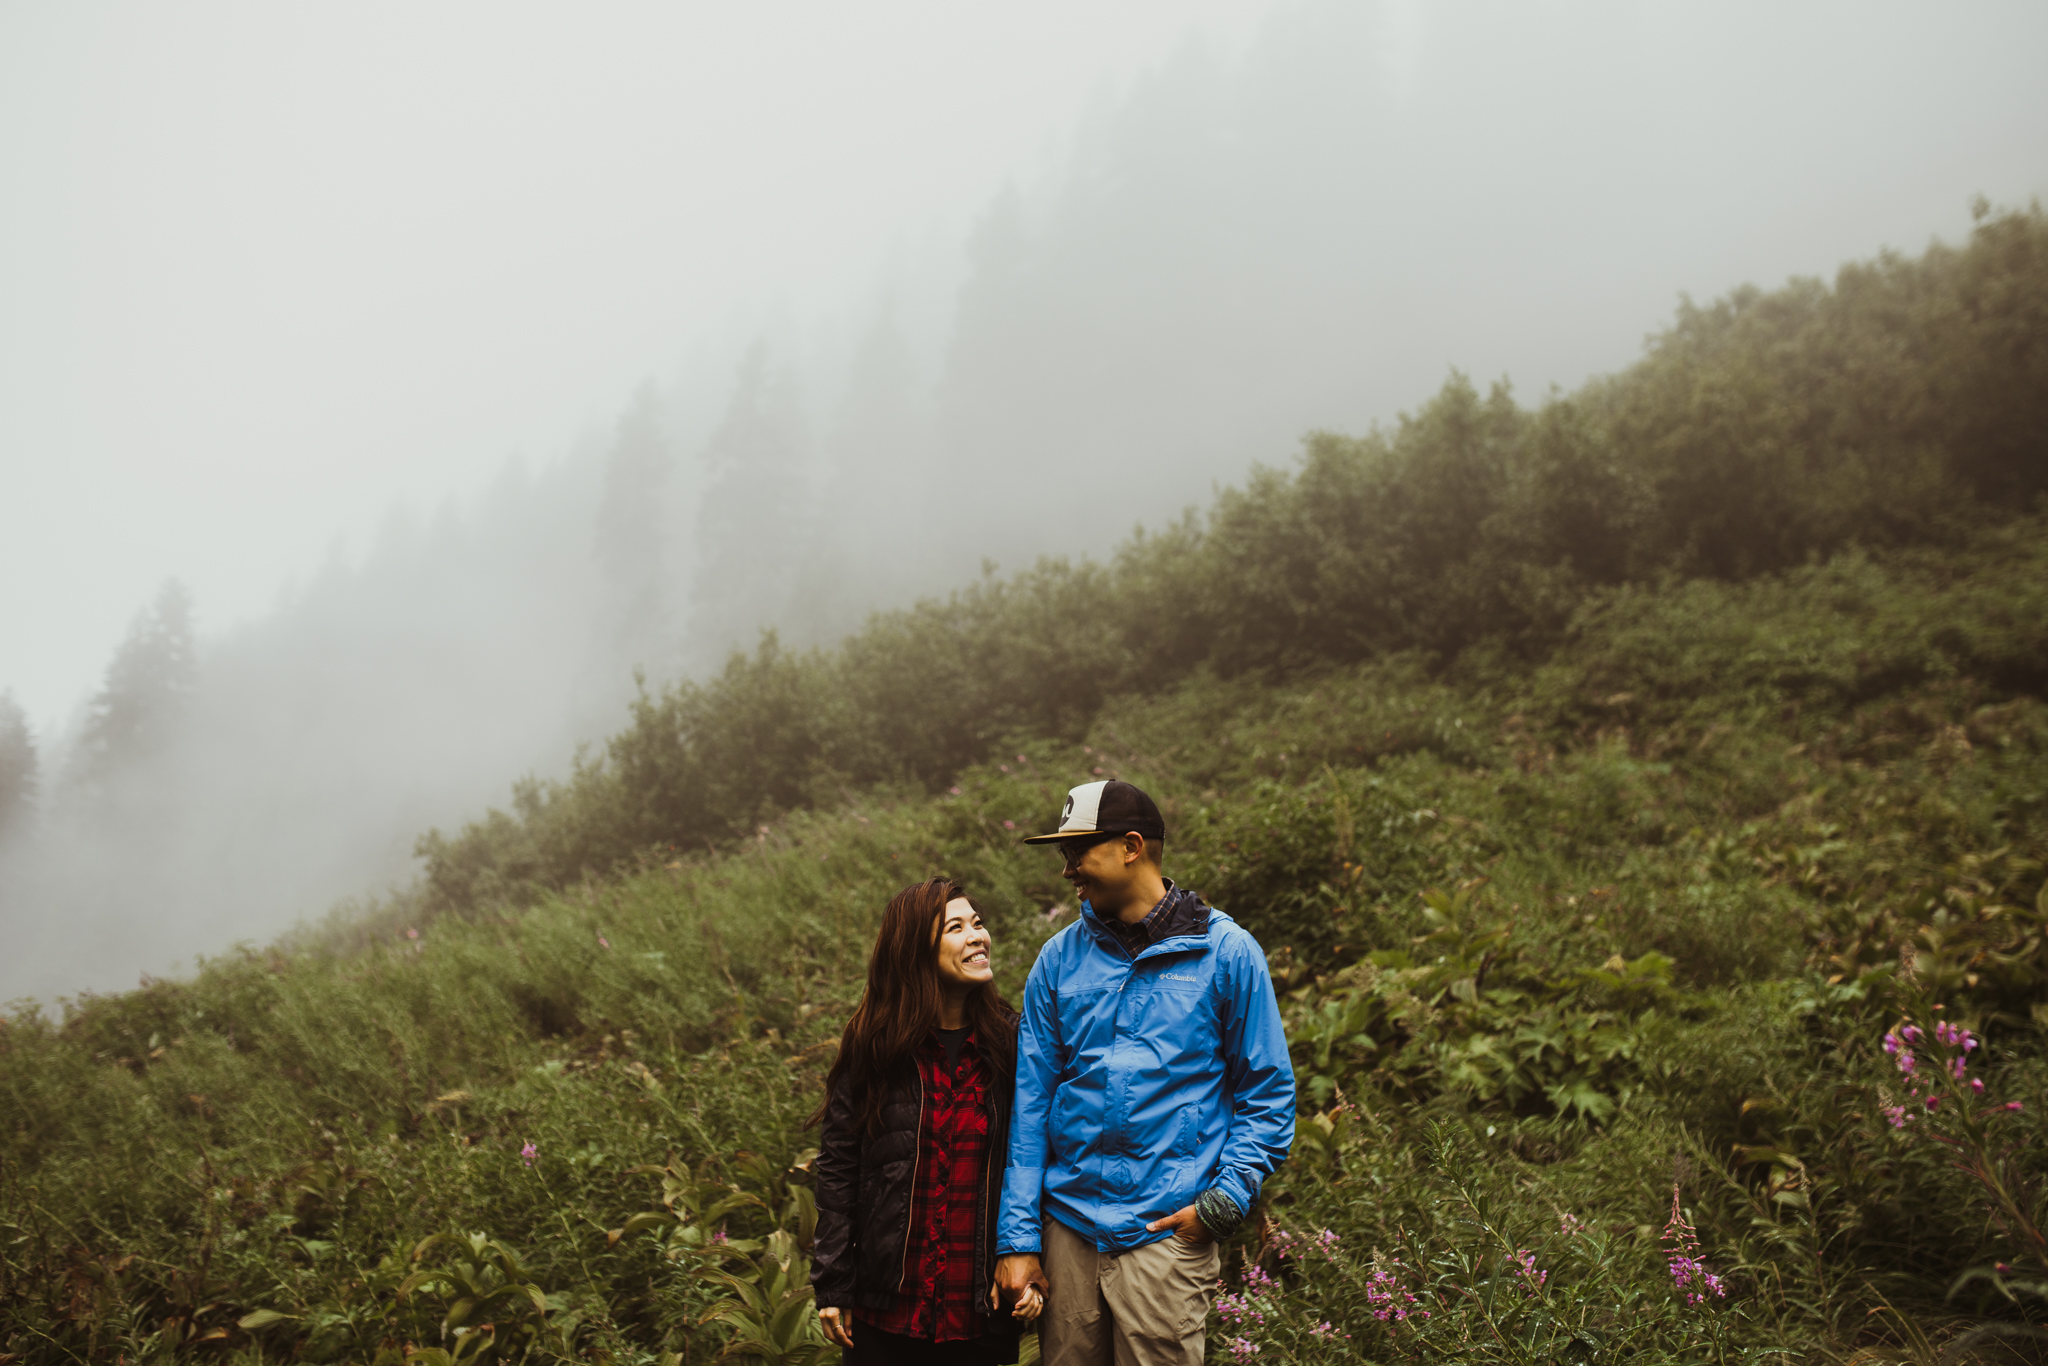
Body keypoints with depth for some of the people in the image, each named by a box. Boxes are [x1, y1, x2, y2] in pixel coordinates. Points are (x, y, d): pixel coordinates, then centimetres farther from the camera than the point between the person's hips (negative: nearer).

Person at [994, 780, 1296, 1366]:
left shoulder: (1225, 951, -3)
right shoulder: (1059, 958, 5)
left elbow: (1267, 1092, 1)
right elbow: (1029, 1099, 5)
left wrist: (1227, 1197, -10)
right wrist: (1017, 1235, 0)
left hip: (1168, 1231, -3)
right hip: (1066, 1224, 3)